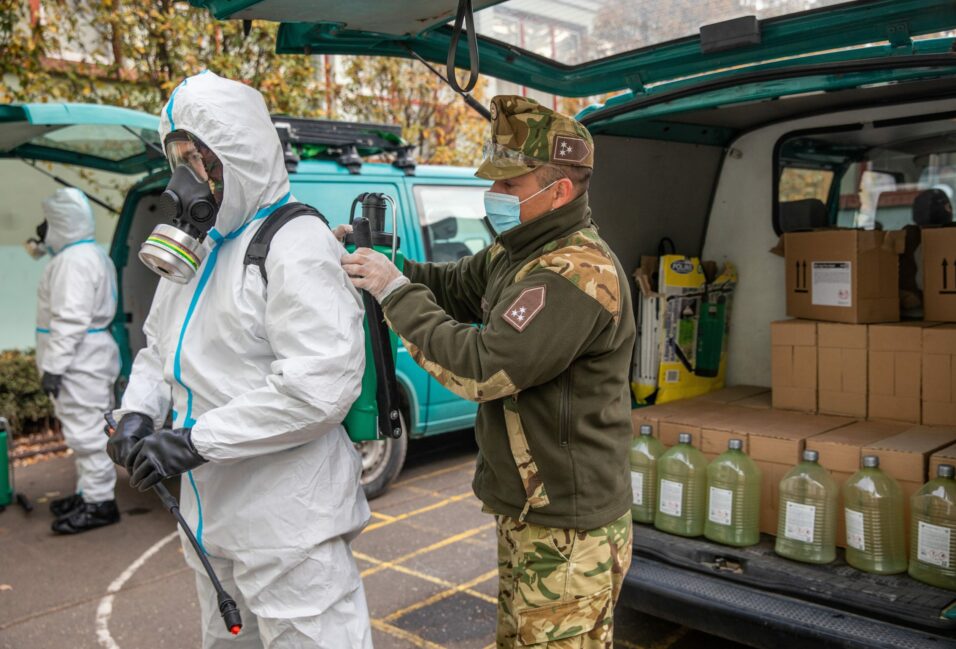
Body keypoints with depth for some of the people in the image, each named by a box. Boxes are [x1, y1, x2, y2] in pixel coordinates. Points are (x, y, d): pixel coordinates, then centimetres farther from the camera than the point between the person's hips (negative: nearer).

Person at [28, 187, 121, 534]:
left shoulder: (74, 259, -18)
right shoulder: (90, 254, 16)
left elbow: (70, 319, -24)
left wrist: (54, 365, -23)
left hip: (80, 362, -11)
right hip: (87, 360, 11)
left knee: (86, 431, -6)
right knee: (85, 430, 17)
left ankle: (99, 502, -1)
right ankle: (88, 492, 27)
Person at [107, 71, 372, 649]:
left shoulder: (296, 244, -17)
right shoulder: (194, 246, 12)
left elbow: (322, 384, -27)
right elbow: (159, 349, 21)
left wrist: (195, 440, -24)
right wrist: (138, 413, 0)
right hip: (214, 518, 9)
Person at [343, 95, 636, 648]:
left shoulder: (579, 274, -26)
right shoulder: (518, 254, 7)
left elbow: (483, 368, -29)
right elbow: (452, 286, 18)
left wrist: (397, 293, -20)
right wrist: (381, 265, -1)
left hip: (570, 533, -10)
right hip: (527, 514, 10)